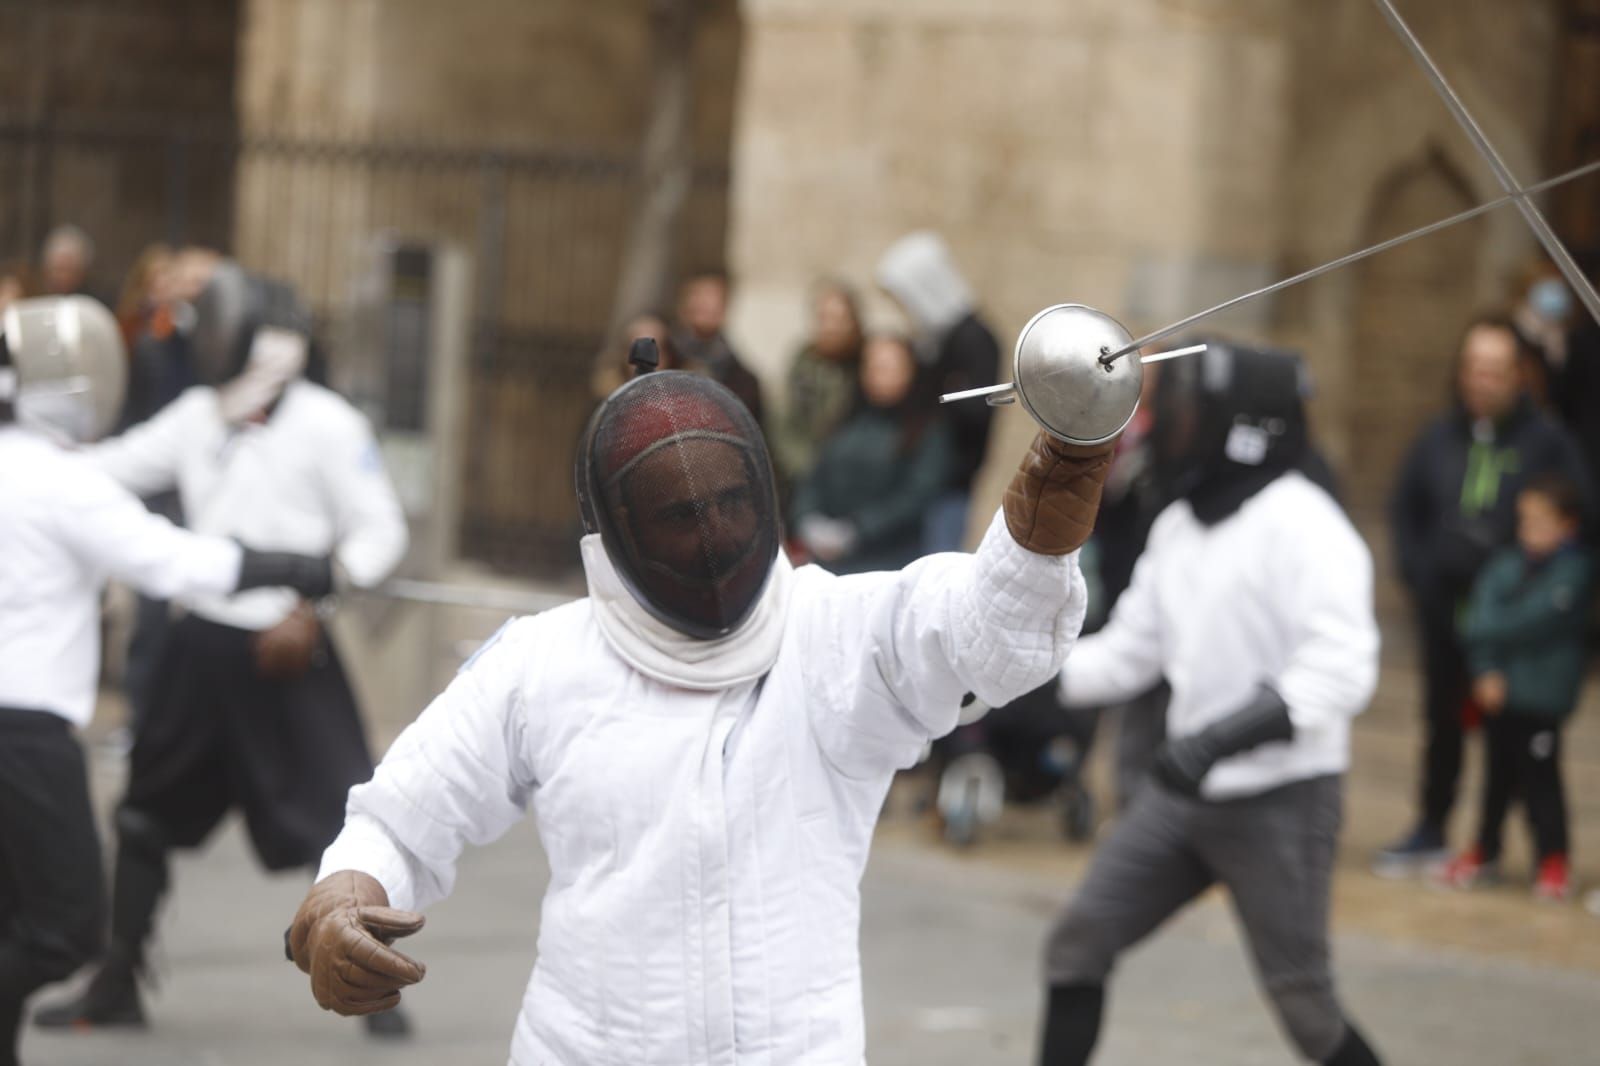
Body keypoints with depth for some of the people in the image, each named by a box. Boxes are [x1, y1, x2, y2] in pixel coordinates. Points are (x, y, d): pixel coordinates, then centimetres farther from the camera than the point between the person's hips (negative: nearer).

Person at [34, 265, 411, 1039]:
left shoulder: (326, 425, -11)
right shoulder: (197, 416, 4)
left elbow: (380, 533, -10)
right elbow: (104, 469, 7)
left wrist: (311, 608, -23)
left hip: (285, 648, -5)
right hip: (202, 640, 6)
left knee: (341, 821, -8)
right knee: (146, 814, 11)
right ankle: (116, 989, 23)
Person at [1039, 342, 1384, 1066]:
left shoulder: (1303, 524, -18)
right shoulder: (1180, 524, 8)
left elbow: (1340, 671, -28)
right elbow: (1130, 651, 16)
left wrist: (1222, 735, -38)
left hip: (1281, 798, -8)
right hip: (1188, 787, 8)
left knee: (1303, 1007, -2)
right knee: (1077, 945, 3)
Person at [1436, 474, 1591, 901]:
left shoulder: (1573, 569, -9)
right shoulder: (1506, 565, 7)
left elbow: (1531, 621, -17)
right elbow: (1483, 609, 0)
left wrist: (1478, 631, -7)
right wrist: (1486, 671, -12)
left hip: (1543, 693, -5)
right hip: (1500, 689, 5)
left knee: (1539, 777, -5)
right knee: (1499, 773, 15)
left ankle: (1554, 861, 4)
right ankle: (1486, 853, 27)